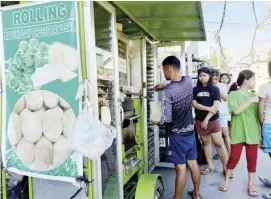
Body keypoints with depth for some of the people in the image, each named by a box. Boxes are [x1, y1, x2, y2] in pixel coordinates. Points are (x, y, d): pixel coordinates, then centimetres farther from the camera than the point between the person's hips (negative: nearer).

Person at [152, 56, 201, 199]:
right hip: (190, 130, 7)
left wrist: (157, 122, -2)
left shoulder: (167, 92, -23)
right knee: (193, 163, 18)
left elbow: (167, 119, -21)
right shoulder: (188, 81, -4)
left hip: (176, 134, -7)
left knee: (181, 168, 3)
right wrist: (164, 86, 16)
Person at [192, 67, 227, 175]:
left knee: (218, 144, -2)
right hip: (200, 121, 2)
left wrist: (206, 119, -16)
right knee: (206, 143, 11)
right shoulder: (195, 90, 4)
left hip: (213, 120, -2)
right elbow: (194, 104, -5)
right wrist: (208, 108, -17)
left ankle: (225, 167, 11)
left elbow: (216, 106, -9)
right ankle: (210, 166, 23)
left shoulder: (215, 89, -1)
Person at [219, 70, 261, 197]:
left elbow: (258, 114, 13)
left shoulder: (253, 95, 9)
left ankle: (251, 185, 22)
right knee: (234, 157, 2)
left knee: (252, 158, 8)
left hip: (252, 132, 4)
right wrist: (251, 101, -18)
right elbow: (236, 111, -19)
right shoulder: (233, 94, -5)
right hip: (238, 132, -4)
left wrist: (260, 130, 11)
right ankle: (226, 180, 22)